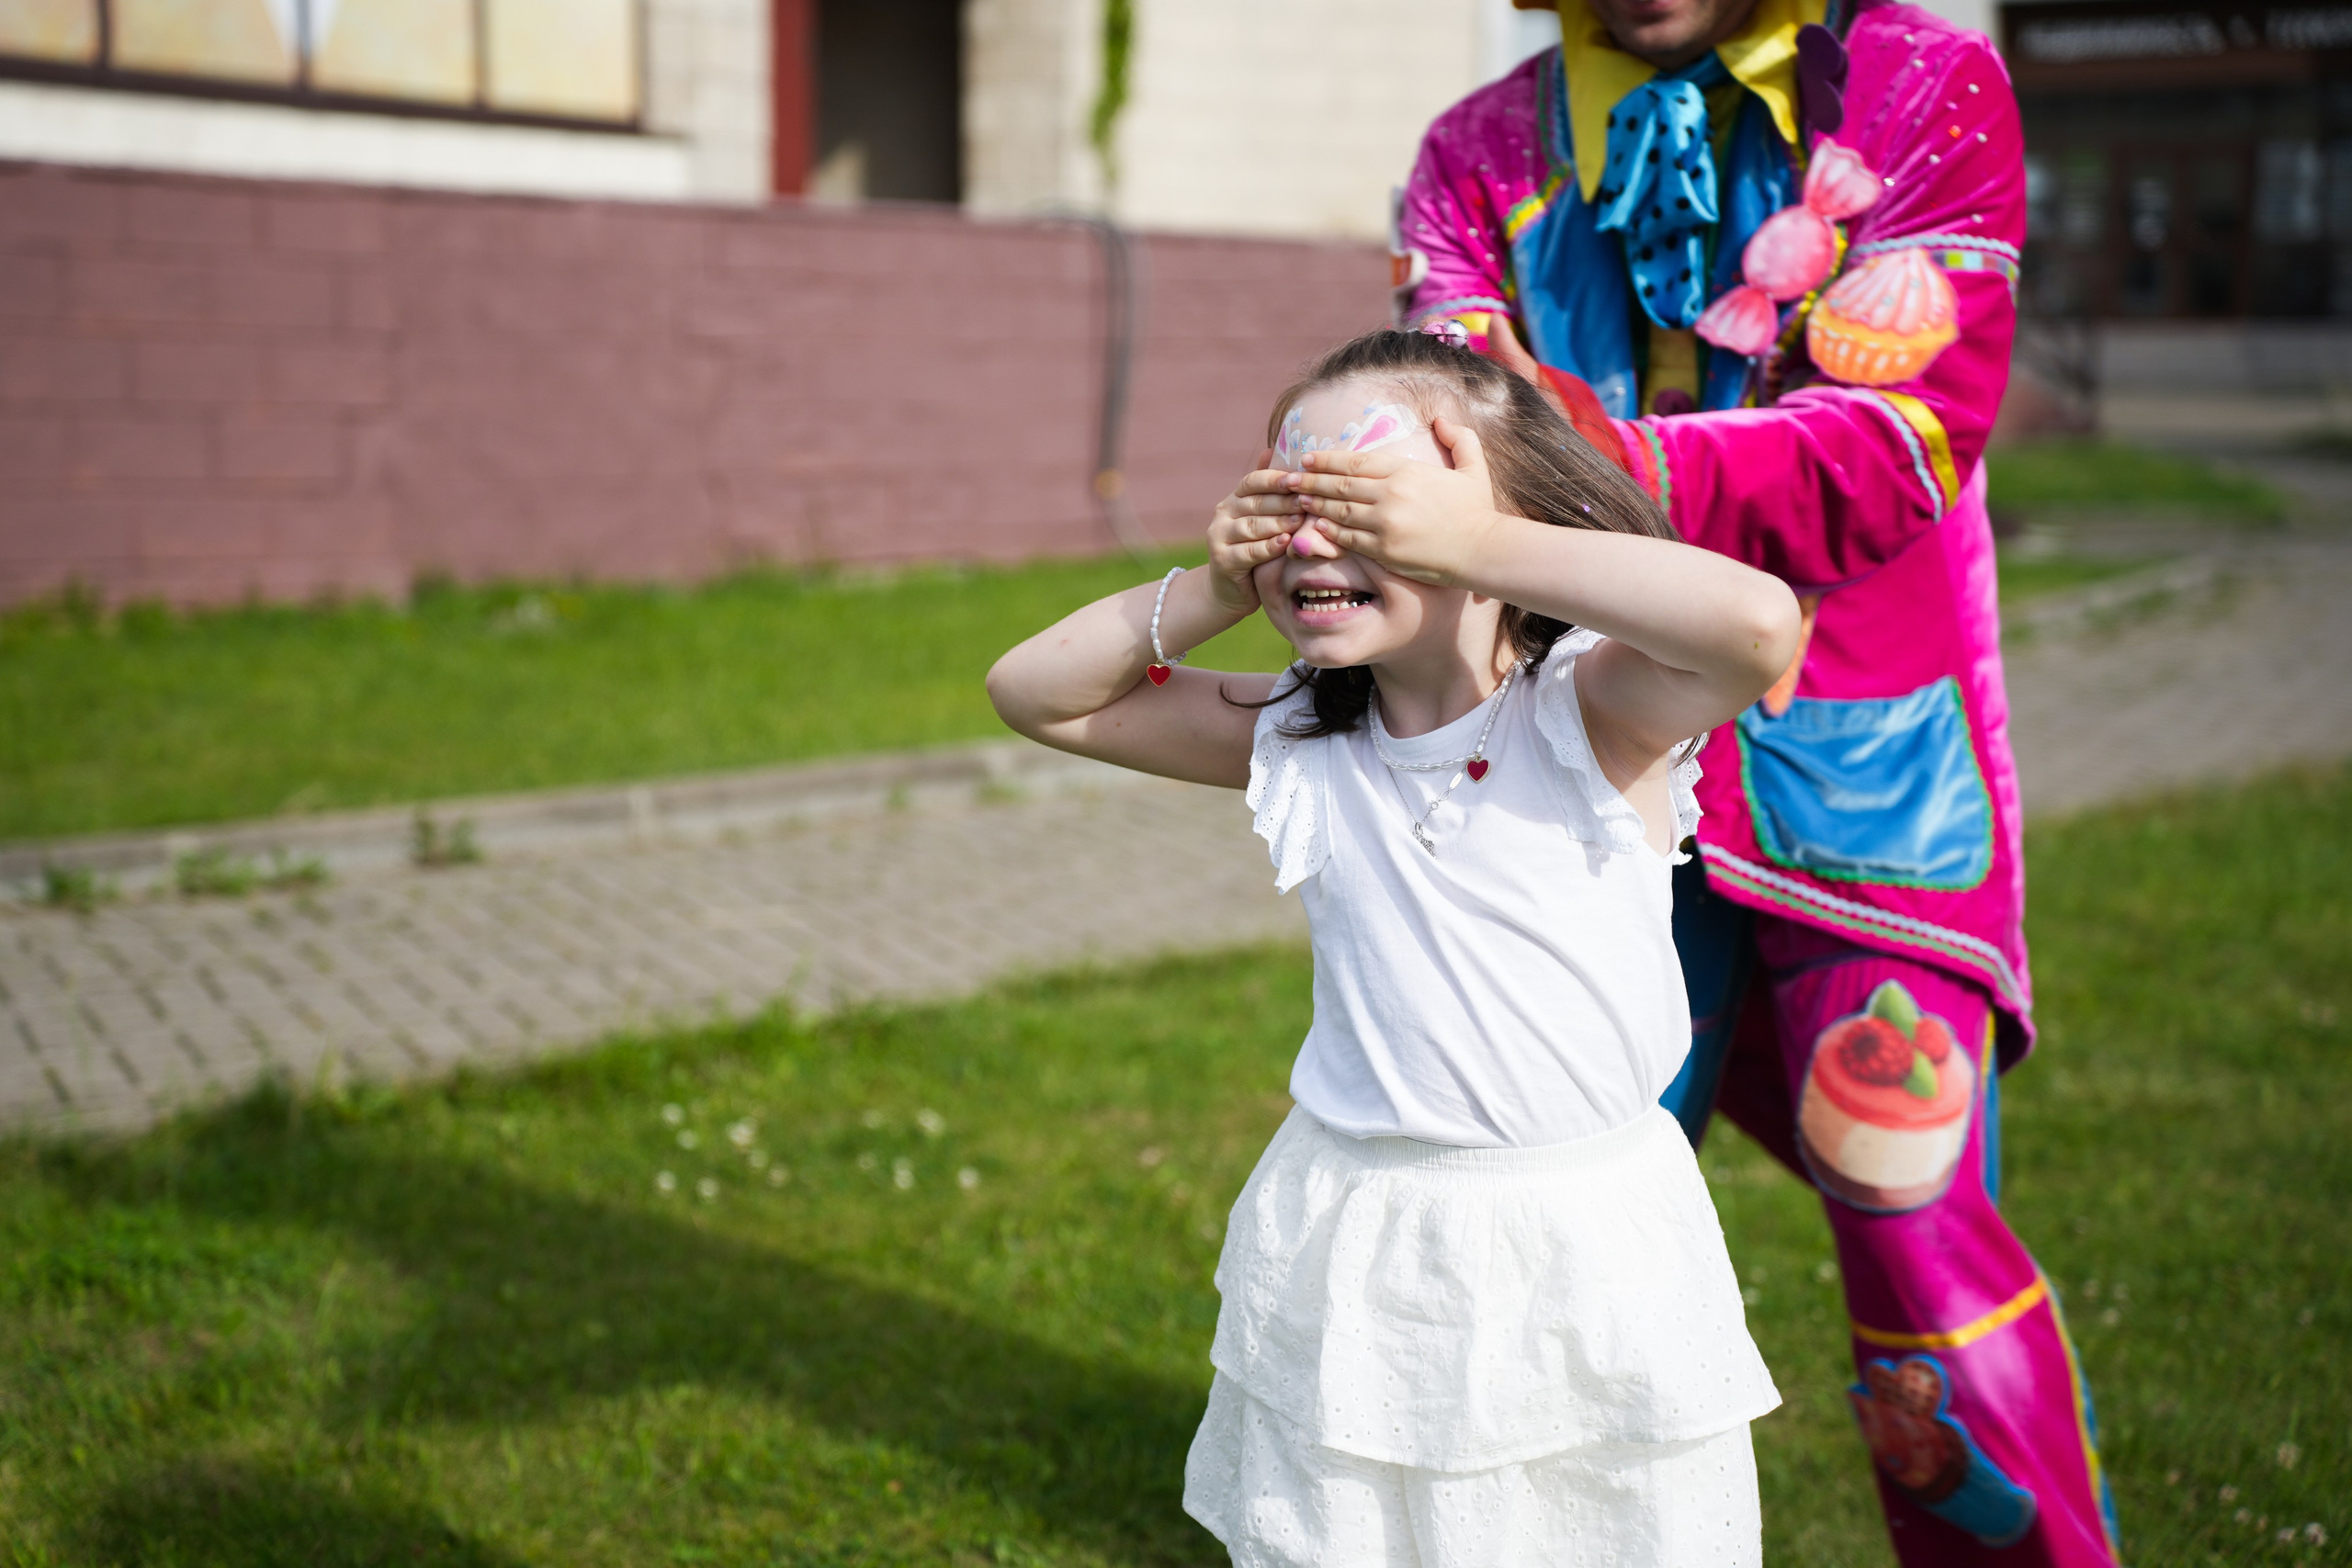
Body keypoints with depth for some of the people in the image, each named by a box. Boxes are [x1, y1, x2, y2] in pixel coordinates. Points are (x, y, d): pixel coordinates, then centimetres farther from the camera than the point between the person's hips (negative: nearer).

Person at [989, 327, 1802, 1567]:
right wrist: (1217, 589, -7)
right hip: (1350, 1254, 3)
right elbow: (1034, 693, 8)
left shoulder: (1591, 712, -12)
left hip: (1585, 1248, -3)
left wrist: (1479, 543, -29)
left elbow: (1759, 623, -33)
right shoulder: (1297, 744, 1)